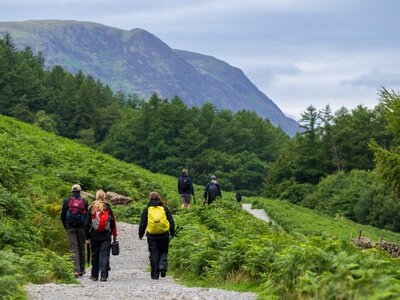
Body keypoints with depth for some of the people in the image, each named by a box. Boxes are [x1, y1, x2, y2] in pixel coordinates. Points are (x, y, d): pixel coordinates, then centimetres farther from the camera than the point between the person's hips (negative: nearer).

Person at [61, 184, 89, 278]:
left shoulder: (66, 202, 0)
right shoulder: (84, 202, -2)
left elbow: (62, 216, 3)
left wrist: (66, 227, 16)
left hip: (70, 228, 0)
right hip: (81, 228, 0)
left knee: (73, 248, -3)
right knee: (81, 247, 13)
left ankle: (76, 269, -16)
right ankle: (82, 269, 20)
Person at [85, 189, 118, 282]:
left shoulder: (91, 208, -1)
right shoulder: (108, 208, -1)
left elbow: (87, 224, 0)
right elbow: (113, 223, 3)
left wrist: (87, 237, 6)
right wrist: (114, 235, 14)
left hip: (94, 236, 1)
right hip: (106, 235, -1)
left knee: (95, 254, 11)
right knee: (105, 254, -1)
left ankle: (94, 275, 17)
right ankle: (104, 275, -10)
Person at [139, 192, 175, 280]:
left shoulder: (147, 209, 1)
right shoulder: (164, 208, 3)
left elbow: (143, 224, 4)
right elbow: (171, 222, 6)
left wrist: (140, 235, 15)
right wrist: (172, 232, 19)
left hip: (152, 236, 0)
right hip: (164, 235, 1)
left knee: (153, 254, 6)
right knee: (163, 252, 15)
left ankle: (155, 274, 6)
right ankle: (162, 266, -12)